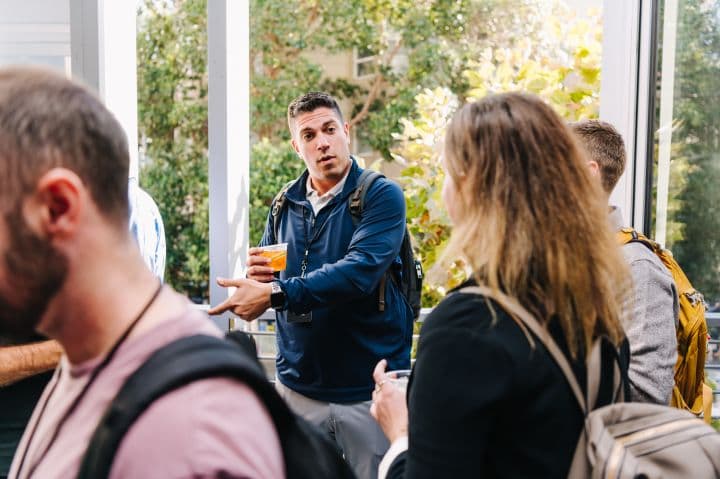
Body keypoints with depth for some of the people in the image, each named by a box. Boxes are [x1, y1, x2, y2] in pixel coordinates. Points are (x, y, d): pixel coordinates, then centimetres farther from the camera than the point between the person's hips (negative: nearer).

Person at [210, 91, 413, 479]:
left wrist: (275, 292, -29)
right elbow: (265, 281, 15)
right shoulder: (285, 205, 7)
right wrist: (258, 275, -9)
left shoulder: (381, 196, -9)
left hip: (369, 388, -4)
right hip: (298, 385, 4)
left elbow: (360, 272, -23)